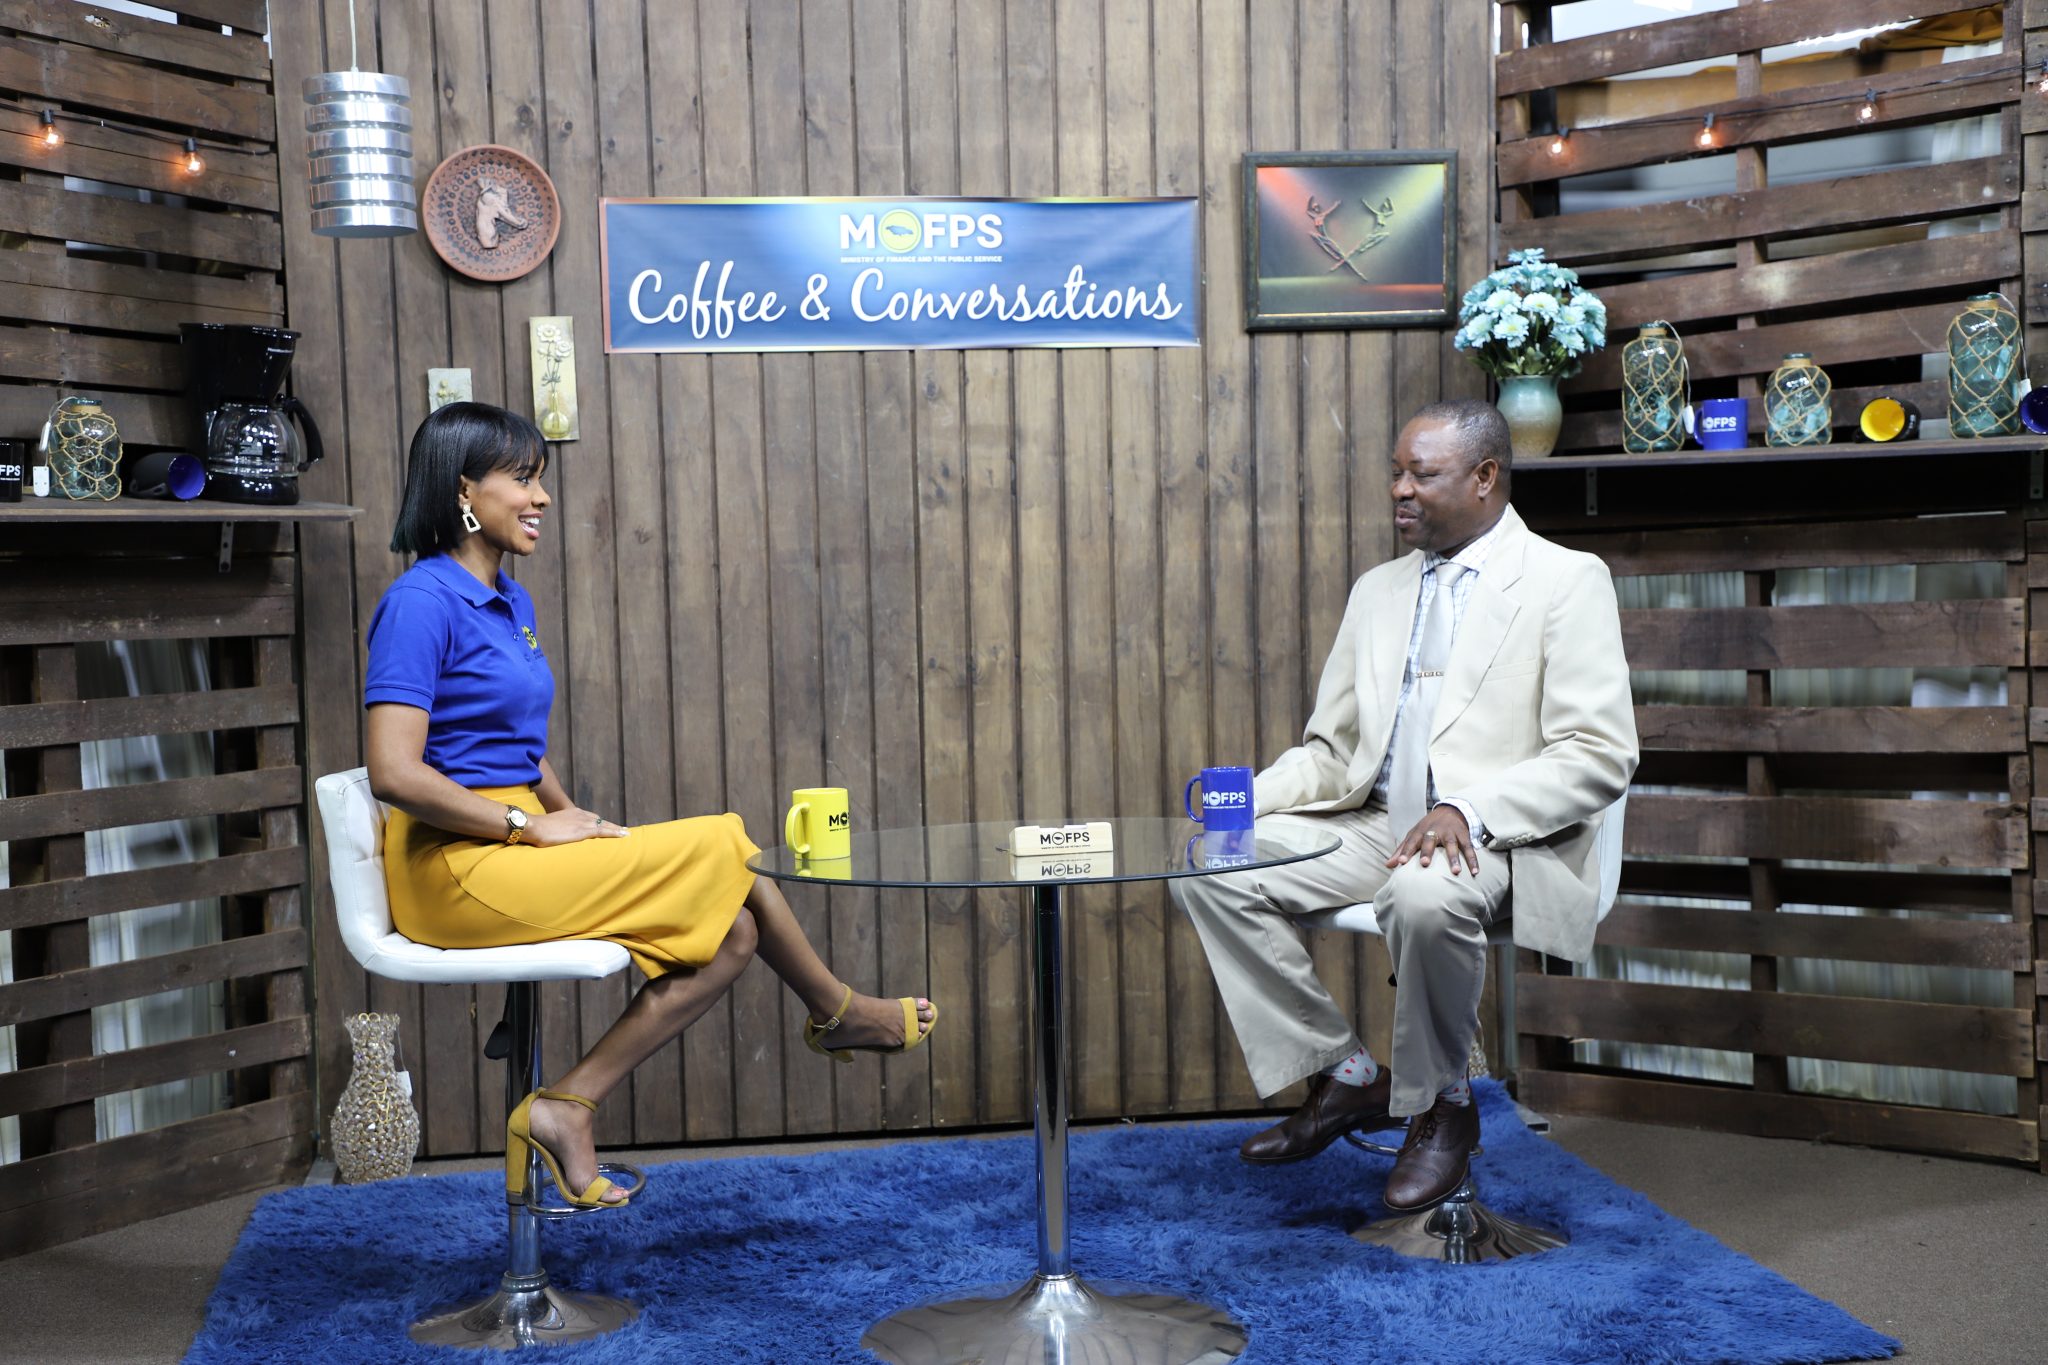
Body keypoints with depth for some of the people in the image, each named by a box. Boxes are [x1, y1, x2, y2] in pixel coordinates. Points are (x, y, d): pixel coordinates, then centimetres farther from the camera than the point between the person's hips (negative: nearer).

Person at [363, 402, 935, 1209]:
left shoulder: (511, 602, 15)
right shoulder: (421, 603, -13)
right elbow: (395, 774, -21)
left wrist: (576, 822, 6)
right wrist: (531, 827, -15)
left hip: (508, 846, 9)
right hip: (458, 871, -9)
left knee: (733, 932, -6)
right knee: (721, 851, -9)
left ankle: (567, 1108, -4)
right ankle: (836, 1012, 16)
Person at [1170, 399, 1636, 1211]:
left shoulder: (1567, 580, -2)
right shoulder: (1377, 590, 18)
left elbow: (1599, 755, -11)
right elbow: (1330, 751, 17)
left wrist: (1469, 810, -25)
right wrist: (1247, 797, -4)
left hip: (1500, 838, -6)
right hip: (1377, 824, 7)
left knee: (1426, 894, -39)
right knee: (1209, 870, -12)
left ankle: (1438, 1104, -10)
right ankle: (1346, 1076, 1)